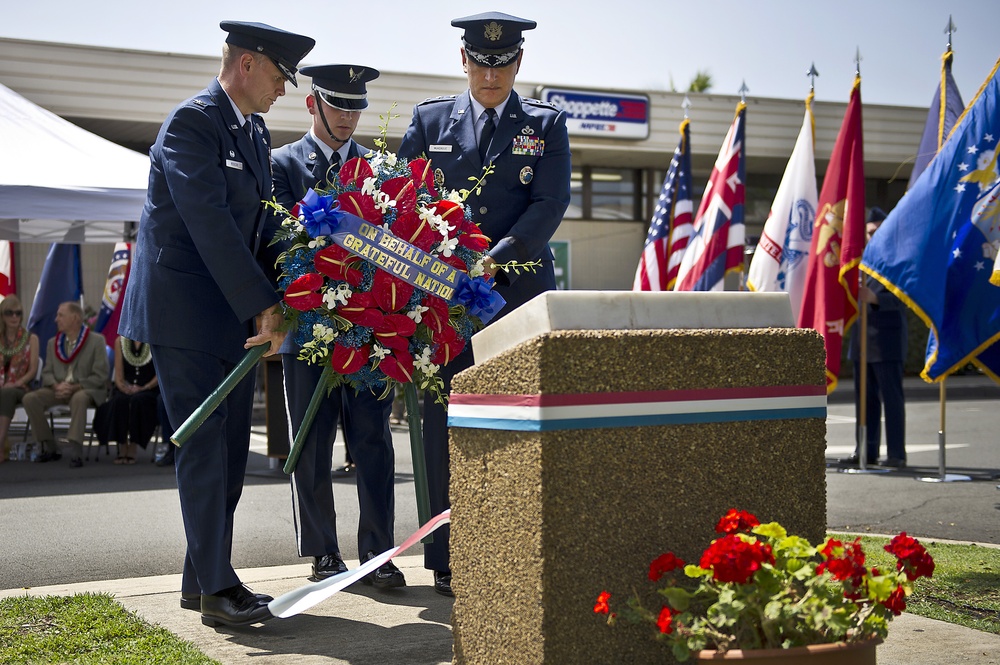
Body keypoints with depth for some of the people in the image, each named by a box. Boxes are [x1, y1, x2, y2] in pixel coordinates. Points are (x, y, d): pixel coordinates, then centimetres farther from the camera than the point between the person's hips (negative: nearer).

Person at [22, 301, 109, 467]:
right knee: (30, 399, -21)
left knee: (78, 398, -40)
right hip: (59, 390, 5)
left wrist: (74, 387, -19)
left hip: (86, 391, -5)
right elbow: (47, 372, 12)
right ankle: (48, 448, -11)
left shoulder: (96, 341, -2)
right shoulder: (53, 343, 15)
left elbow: (100, 376, -8)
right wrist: (56, 386, -12)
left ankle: (75, 451, -41)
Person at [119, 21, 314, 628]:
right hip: (184, 310, -9)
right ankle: (217, 588, 1)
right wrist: (263, 306, -23)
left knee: (230, 448, 10)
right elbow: (208, 223, -21)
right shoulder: (192, 121, -12)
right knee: (204, 447, -6)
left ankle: (203, 579, 20)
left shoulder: (256, 132, 15)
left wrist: (276, 301, 1)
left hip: (234, 313, 9)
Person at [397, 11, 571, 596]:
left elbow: (550, 204, -2)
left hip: (521, 291, -1)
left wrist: (493, 261, -15)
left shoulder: (547, 124, 10)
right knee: (448, 428, -1)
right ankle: (450, 563, 6)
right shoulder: (429, 121, 13)